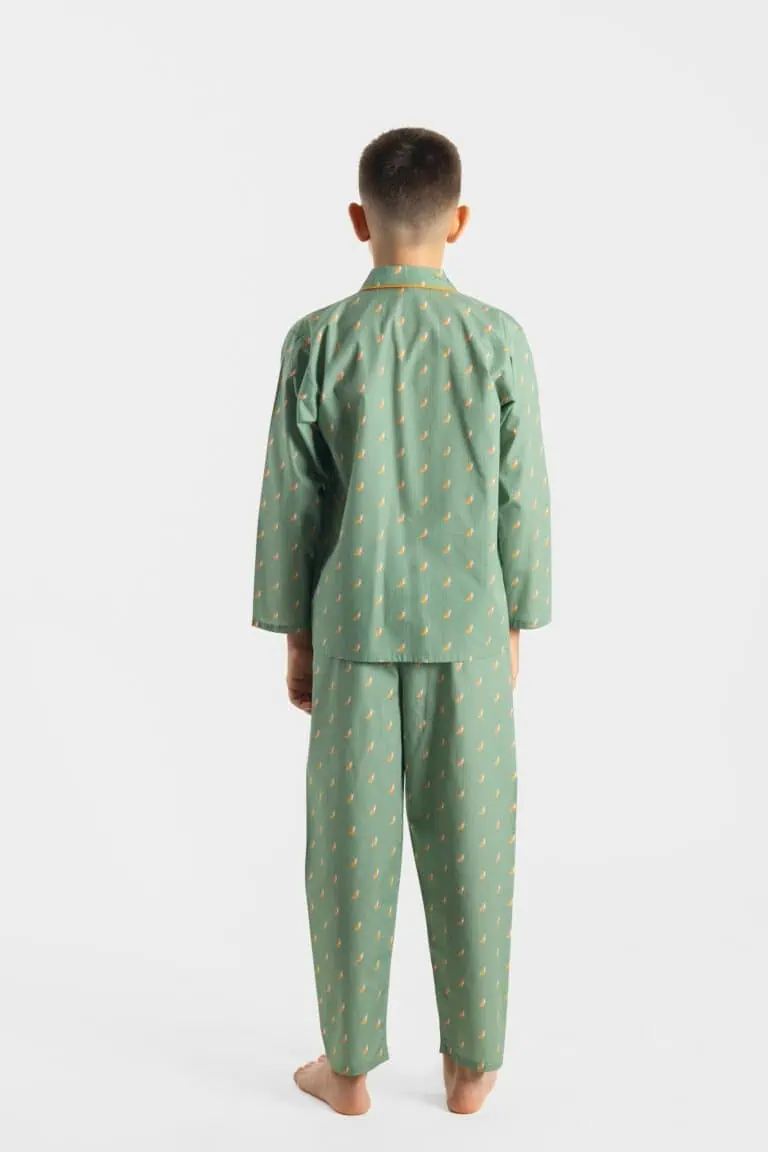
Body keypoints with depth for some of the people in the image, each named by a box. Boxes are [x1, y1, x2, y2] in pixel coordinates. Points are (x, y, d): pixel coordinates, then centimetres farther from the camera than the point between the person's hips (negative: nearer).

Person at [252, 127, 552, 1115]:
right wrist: (514, 628, 10)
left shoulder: (318, 341, -6)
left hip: (353, 632, 0)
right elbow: (521, 499, -2)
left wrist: (297, 635, 8)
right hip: (466, 630, 1)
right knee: (468, 848, 11)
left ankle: (348, 1066, 23)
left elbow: (291, 501, -3)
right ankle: (470, 1063, 24)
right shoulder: (498, 340, -5)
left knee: (350, 847, 10)